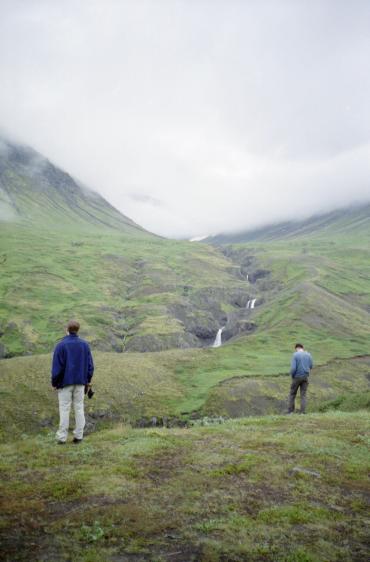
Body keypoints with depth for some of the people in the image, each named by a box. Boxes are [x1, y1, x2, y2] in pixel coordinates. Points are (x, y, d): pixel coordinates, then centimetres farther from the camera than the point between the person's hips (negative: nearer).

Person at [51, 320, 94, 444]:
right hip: (80, 382, 3)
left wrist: (54, 383, 1)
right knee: (79, 408, 8)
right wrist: (88, 380, 13)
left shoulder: (61, 345, -10)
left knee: (64, 409, 3)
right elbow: (90, 364, 3)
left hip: (65, 382, -3)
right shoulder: (85, 345, 1)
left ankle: (62, 437, 6)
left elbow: (56, 366, -9)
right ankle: (78, 435, 10)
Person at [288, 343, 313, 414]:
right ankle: (302, 412, -2)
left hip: (297, 377, -3)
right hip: (305, 377, 3)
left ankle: (290, 411, 12)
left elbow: (293, 368, -17)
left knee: (292, 393, 11)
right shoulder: (308, 355, 1)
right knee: (303, 395, 6)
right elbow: (311, 366, 11)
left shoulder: (295, 355, -11)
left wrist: (292, 375, 0)